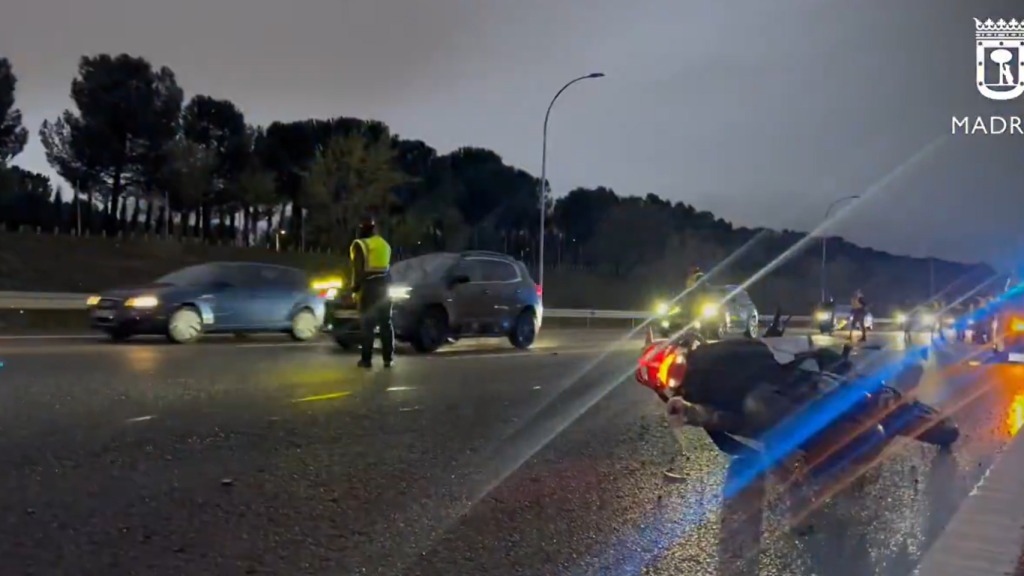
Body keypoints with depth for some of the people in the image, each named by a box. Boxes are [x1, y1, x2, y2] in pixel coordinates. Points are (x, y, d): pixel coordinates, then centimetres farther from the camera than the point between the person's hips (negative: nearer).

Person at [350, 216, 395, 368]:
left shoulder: (360, 245, -7)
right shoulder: (385, 244, 14)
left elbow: (357, 270, -12)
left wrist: (355, 288, -9)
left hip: (368, 286, -6)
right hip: (383, 284, 6)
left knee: (367, 324, -3)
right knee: (385, 322, 8)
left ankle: (367, 359, -3)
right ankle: (388, 358, 6)